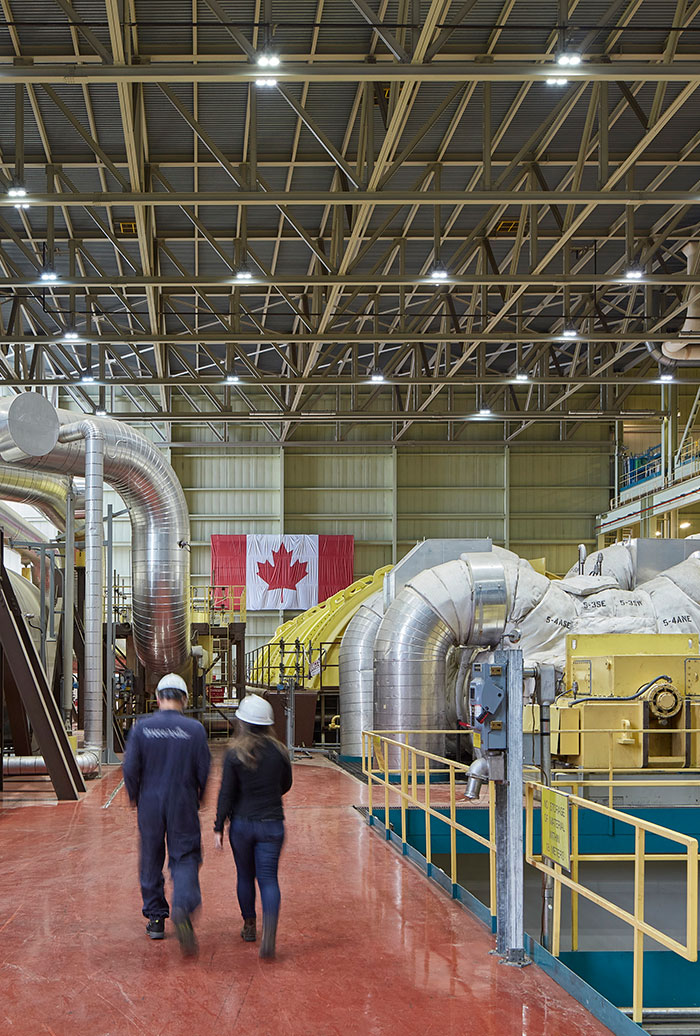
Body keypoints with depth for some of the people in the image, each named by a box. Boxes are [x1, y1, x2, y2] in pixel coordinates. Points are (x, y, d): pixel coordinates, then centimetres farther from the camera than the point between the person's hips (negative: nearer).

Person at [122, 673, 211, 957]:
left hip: (150, 804, 1)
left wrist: (134, 796, 11)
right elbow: (204, 770, -4)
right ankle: (183, 906, -23)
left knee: (151, 860, 15)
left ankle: (155, 918, 22)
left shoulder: (141, 728, -6)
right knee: (185, 858, 4)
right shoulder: (195, 729, -6)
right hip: (183, 806, -1)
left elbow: (130, 768, -7)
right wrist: (198, 797, 15)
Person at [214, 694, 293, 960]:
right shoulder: (279, 752, -3)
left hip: (242, 823, 0)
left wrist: (218, 828, 0)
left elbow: (226, 794, -7)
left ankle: (249, 926, 31)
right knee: (268, 878, 0)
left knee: (245, 876, 18)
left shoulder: (234, 755, -10)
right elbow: (286, 785, 10)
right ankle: (269, 931, -21)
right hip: (272, 824, 1)